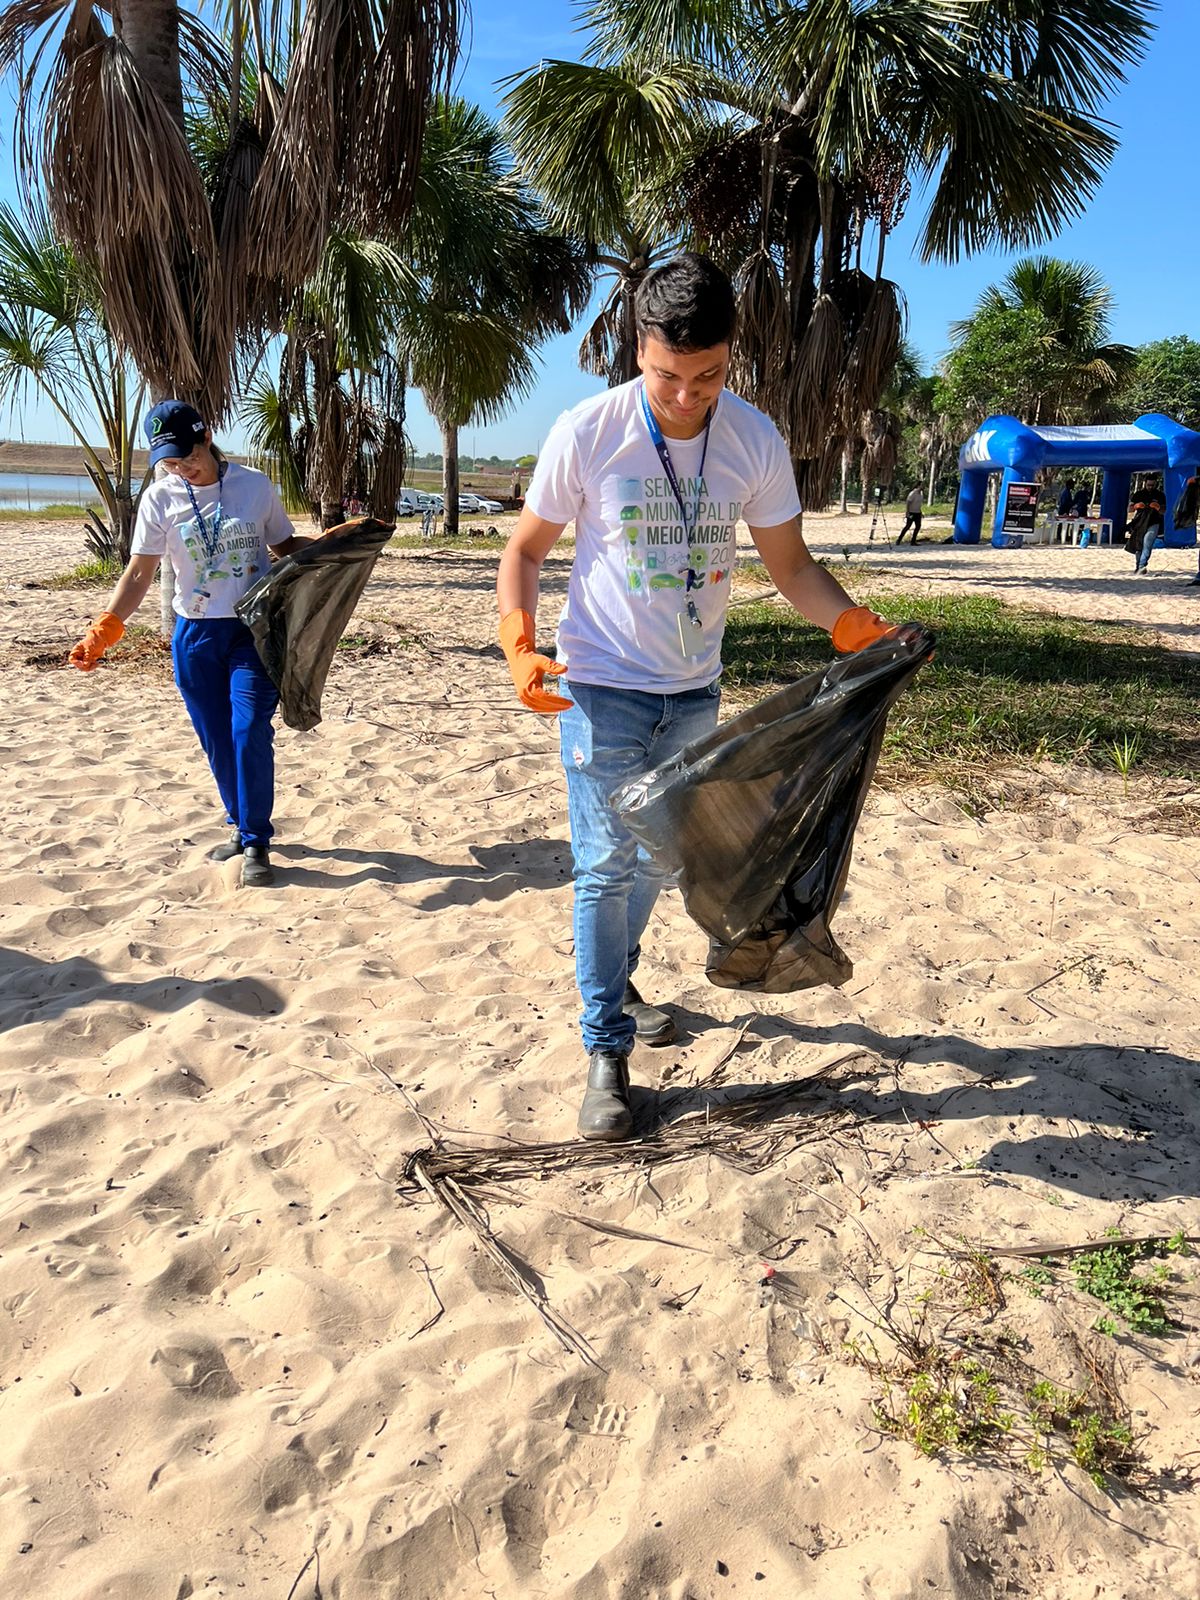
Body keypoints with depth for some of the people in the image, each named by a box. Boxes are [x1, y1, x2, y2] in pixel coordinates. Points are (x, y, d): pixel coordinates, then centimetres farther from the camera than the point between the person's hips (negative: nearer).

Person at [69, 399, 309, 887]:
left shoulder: (255, 485, -2)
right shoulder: (160, 499, -1)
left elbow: (286, 545, 9)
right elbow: (140, 573, -2)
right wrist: (103, 630, -14)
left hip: (253, 631, -2)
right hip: (195, 636, 2)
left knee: (250, 734, -10)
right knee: (216, 742, 7)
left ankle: (256, 844, 2)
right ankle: (241, 827, 27)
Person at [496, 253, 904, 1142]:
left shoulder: (755, 438, -7)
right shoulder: (588, 432, -13)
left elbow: (791, 564, -1)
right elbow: (527, 548, -3)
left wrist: (857, 625, -19)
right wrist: (521, 644, -19)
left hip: (694, 693, 4)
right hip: (601, 686, -3)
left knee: (660, 854, 19)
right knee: (606, 865, -3)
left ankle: (619, 979, 44)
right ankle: (607, 1050, 10)